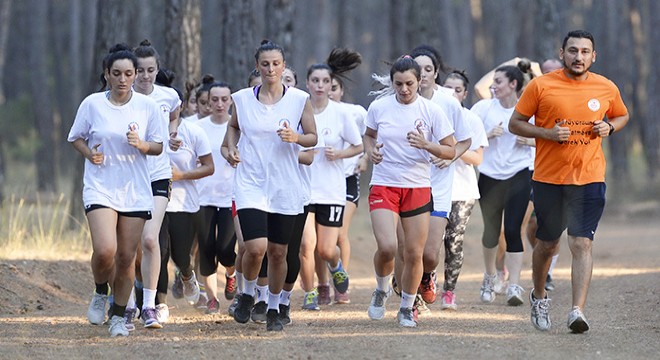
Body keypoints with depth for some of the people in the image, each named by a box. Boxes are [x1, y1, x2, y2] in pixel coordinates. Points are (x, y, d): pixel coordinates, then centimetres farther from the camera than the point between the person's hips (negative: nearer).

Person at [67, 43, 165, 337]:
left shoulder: (147, 106, 1)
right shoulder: (92, 104, -2)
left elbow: (159, 146, 8)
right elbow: (76, 138, 10)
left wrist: (141, 145, -13)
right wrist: (89, 153, -10)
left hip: (136, 191, 2)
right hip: (100, 188, -2)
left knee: (126, 257, 3)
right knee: (104, 250, -20)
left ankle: (118, 316, 20)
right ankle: (101, 293, 12)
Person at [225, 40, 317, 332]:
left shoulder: (299, 99, -1)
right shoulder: (242, 99, 1)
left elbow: (313, 137, 6)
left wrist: (296, 138, -15)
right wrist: (231, 148, 2)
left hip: (285, 187, 1)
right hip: (250, 184, -1)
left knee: (278, 253, 6)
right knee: (256, 248, -16)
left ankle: (273, 309, 25)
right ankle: (247, 295, 13)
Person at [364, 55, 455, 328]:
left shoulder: (431, 111, -4)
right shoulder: (379, 107, -1)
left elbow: (450, 151, -1)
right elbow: (369, 135, 18)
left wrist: (426, 145, -19)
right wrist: (371, 150, -4)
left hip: (418, 188, 1)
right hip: (384, 185, 0)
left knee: (414, 254, 0)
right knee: (387, 247, -19)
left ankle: (406, 308, 22)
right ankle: (382, 289, 13)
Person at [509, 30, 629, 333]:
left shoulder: (607, 89, 3)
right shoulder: (541, 86, -4)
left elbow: (622, 115, 21)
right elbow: (515, 124, 1)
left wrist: (609, 128, -2)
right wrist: (547, 133, -15)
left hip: (589, 179, 0)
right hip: (548, 179, 0)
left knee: (582, 244, -12)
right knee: (547, 243, 12)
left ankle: (577, 311, -16)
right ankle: (538, 297, 37)